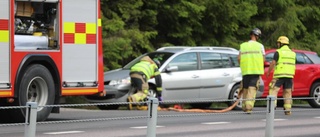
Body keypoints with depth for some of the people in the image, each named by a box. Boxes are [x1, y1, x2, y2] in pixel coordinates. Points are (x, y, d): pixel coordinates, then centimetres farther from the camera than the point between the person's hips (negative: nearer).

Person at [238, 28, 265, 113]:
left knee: (245, 89, 13)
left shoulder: (243, 45, 9)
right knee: (252, 89, -7)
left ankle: (244, 106, 17)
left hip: (245, 71, 2)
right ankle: (249, 107, -20)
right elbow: (263, 59, -1)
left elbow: (239, 58, 1)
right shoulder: (260, 46, 2)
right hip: (256, 70, -2)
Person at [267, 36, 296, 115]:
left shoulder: (278, 52, -4)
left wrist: (268, 72, 4)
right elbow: (294, 66, 15)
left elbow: (273, 63, -7)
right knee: (287, 92, 9)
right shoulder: (292, 53, 14)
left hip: (279, 75, -5)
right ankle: (288, 109, 5)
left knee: (274, 90, -4)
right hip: (289, 75, 5)